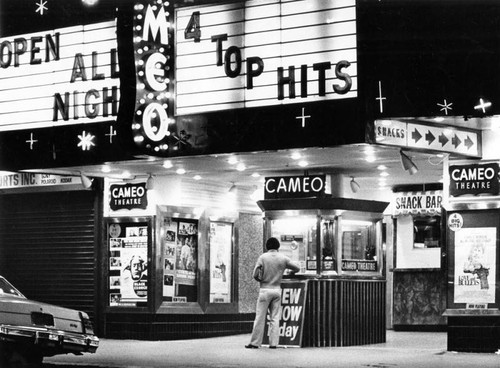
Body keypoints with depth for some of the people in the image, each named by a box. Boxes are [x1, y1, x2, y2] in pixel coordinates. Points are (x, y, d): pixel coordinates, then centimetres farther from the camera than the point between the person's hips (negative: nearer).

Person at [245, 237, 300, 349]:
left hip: (265, 289, -2)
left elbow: (255, 274, -11)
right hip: (277, 289, 2)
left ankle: (255, 343, 3)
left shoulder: (263, 257, -5)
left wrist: (262, 279, 8)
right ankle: (273, 343, 3)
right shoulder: (283, 258, 2)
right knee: (275, 318, 7)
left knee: (260, 317, 1)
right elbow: (297, 268, 8)